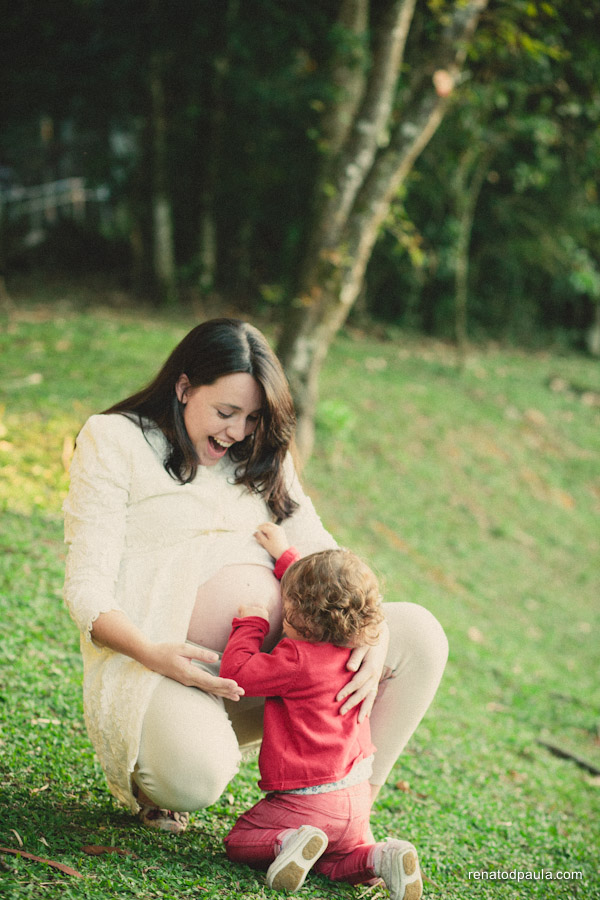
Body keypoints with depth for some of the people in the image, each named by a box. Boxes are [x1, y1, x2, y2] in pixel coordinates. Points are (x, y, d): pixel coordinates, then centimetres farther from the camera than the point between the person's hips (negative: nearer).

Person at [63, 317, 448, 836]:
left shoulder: (261, 457, 18)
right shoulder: (113, 440, 1)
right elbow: (87, 590, -6)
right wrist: (152, 654, -26)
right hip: (156, 663, -5)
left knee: (418, 632, -12)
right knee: (194, 777, -37)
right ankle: (151, 777, 3)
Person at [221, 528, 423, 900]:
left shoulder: (297, 661, -23)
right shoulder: (355, 652, 3)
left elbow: (236, 672, -17)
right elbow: (321, 594, 20)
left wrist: (251, 623, -5)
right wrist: (285, 555, 28)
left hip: (307, 800, -7)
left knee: (240, 841, 8)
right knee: (336, 860, 21)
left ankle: (289, 841, -20)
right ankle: (380, 856, -9)